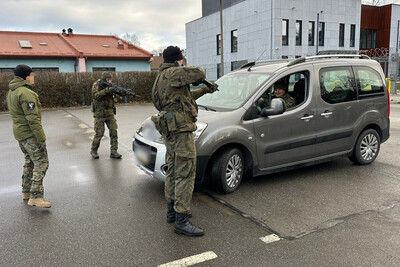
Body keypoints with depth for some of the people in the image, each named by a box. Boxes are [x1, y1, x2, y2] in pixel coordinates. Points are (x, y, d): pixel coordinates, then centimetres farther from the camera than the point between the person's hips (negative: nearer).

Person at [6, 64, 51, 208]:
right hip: (29, 134, -10)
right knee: (41, 163, -6)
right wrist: (41, 138, -21)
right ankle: (36, 197, -7)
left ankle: (26, 192, 30)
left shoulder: (11, 91, 12)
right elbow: (32, 119, -24)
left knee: (29, 161, 20)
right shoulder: (26, 93, -20)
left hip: (19, 132, 10)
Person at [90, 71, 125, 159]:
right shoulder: (97, 85, -10)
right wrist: (107, 90, -35)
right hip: (99, 113, -5)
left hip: (109, 112, 5)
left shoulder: (110, 86, 3)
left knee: (114, 131, -3)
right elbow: (95, 95, -26)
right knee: (99, 133, -2)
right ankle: (93, 150, 19)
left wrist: (123, 91, -24)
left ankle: (114, 152, 3)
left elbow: (119, 91, -1)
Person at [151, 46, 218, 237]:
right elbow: (198, 74, -22)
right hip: (181, 130, -11)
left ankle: (172, 211, 30)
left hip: (170, 131, 11)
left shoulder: (164, 77, 19)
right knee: (185, 175, -8)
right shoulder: (171, 73, -13)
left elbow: (187, 96, 29)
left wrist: (205, 90, 33)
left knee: (173, 172, 18)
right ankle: (181, 222, -4)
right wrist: (199, 77, 2)